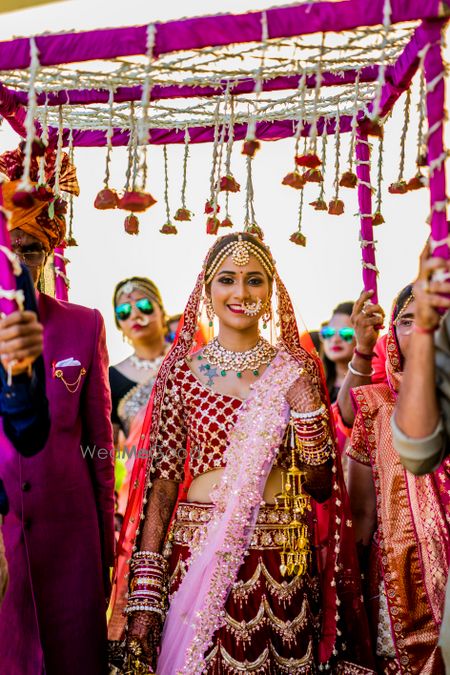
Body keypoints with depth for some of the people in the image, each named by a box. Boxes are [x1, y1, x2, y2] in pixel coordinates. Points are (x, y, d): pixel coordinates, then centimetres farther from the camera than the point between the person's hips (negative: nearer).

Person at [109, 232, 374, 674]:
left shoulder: (296, 371, 2)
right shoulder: (182, 371, -1)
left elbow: (322, 487, 2)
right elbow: (162, 483, -3)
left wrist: (306, 407, -13)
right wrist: (143, 597, -8)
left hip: (284, 561, 1)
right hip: (199, 552, -1)